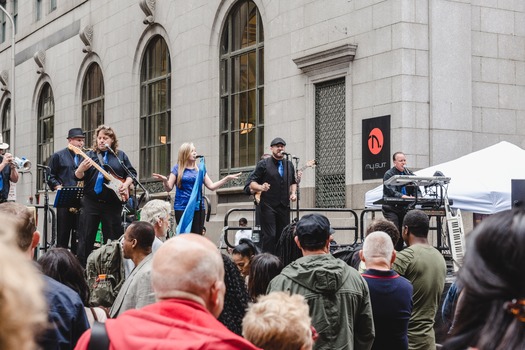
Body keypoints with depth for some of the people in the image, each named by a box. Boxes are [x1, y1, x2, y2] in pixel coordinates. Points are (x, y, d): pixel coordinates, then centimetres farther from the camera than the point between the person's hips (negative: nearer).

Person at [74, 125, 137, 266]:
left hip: (113, 203, 1)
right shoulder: (90, 155, 7)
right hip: (91, 202, -1)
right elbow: (78, 176, 2)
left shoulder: (120, 155, 10)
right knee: (86, 237, -1)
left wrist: (126, 184, -8)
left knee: (113, 238, 5)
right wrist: (81, 169, -20)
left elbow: (132, 173, 11)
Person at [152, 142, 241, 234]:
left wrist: (227, 178, 1)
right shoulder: (178, 168, 2)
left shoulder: (200, 169, 10)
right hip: (182, 208, -3)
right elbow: (168, 188, 1)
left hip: (198, 207, 3)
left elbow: (211, 186, 10)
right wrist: (165, 180, -21)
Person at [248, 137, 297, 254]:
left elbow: (293, 182, 27)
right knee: (269, 236, -11)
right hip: (268, 206, -5)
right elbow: (252, 183, -2)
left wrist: (293, 193, 7)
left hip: (284, 206, 5)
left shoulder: (289, 165, 16)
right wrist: (261, 187, -21)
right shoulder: (263, 164, 1)